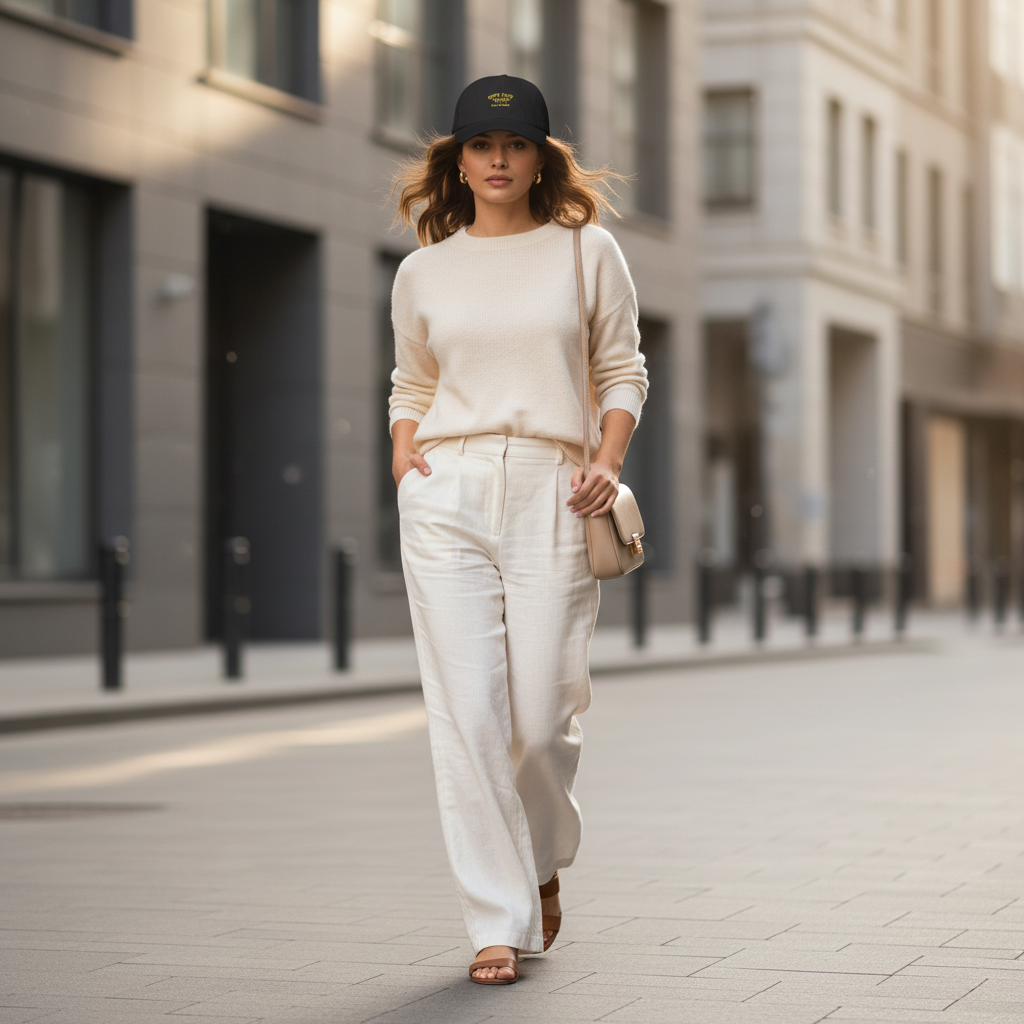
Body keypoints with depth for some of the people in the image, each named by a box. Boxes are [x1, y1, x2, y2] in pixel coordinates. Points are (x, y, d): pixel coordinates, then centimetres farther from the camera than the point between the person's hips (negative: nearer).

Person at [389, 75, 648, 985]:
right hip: (446, 497, 1)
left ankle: (544, 859, 28)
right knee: (467, 712, -6)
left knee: (542, 716, -4)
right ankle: (498, 920, 1)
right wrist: (405, 458, 4)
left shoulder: (588, 253, 9)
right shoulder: (424, 271, 13)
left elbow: (623, 372, 11)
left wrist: (609, 464, -5)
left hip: (550, 494, -1)